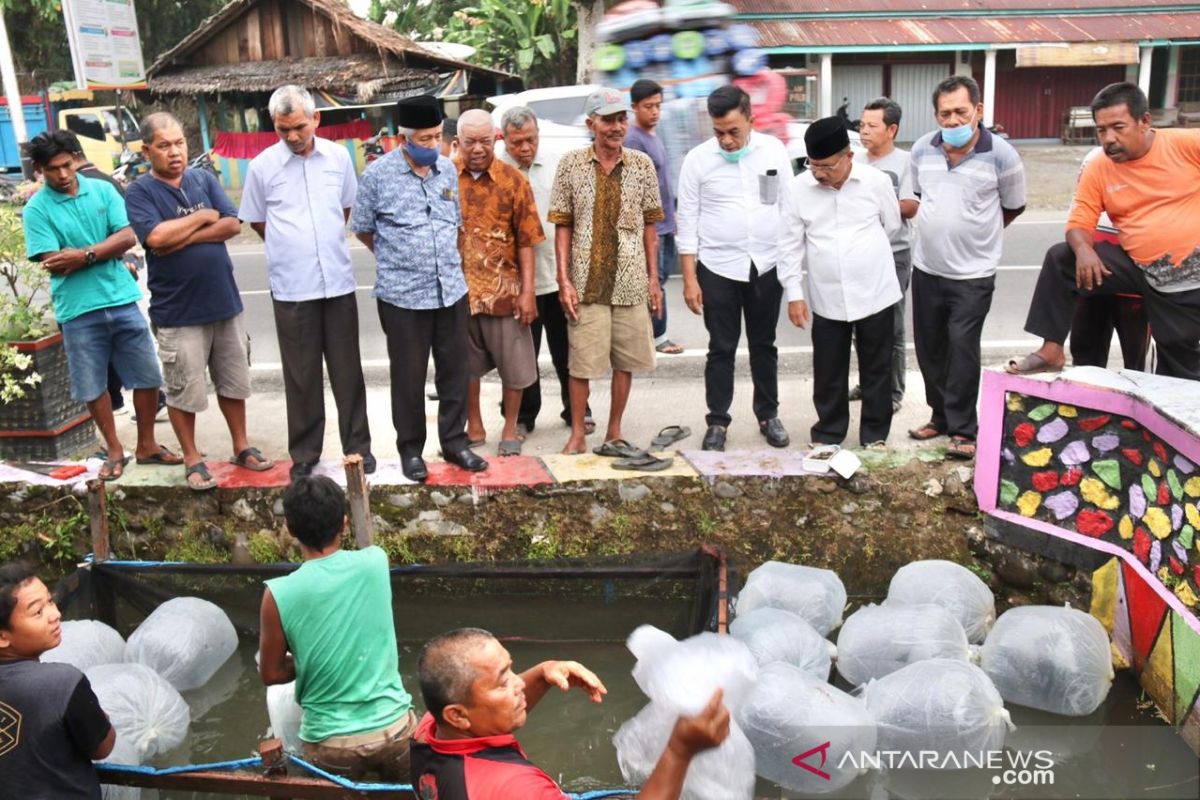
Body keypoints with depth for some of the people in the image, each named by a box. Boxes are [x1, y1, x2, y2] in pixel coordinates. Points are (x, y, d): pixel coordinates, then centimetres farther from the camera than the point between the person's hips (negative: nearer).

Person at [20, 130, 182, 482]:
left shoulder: (103, 190, 4)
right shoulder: (36, 210, -4)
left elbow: (127, 237, -4)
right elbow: (54, 264, -10)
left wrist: (84, 255, -15)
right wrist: (104, 251, -8)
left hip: (122, 300, 2)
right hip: (78, 310, -2)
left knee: (147, 377, 7)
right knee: (93, 386, 8)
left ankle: (147, 445, 24)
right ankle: (114, 450, 25)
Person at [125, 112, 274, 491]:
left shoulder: (204, 179, 6)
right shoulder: (139, 192, -6)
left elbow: (232, 224, -5)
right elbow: (156, 236, -21)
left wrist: (182, 237, -13)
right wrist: (204, 217, -9)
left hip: (224, 301, 4)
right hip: (177, 311, -4)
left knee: (234, 381, 14)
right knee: (184, 390, 5)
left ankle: (241, 447, 29)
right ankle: (192, 459, 20)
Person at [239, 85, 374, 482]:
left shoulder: (338, 156, 2)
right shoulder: (262, 166, -3)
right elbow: (256, 221, 9)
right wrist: (291, 248, 11)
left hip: (338, 281, 2)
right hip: (291, 288, -1)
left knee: (348, 371, 9)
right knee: (301, 376, 6)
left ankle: (358, 446, 20)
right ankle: (304, 454, 16)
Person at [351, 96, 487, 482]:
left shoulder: (448, 169, 6)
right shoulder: (378, 174, -7)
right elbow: (362, 229, 3)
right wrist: (396, 261, 11)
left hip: (451, 290, 4)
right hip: (403, 295, -4)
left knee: (456, 371, 10)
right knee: (408, 377, 6)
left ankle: (455, 442, 25)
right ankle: (411, 450, 20)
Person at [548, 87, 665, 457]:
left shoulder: (642, 164, 4)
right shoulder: (571, 164, -1)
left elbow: (650, 226, 8)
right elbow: (562, 227, 0)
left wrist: (653, 278, 5)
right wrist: (564, 281, -6)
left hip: (631, 283, 2)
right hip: (586, 283, -2)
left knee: (626, 361, 8)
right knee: (581, 362, 2)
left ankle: (614, 435, 22)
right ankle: (577, 435, 17)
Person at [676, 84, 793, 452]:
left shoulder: (774, 150, -1)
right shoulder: (697, 159, -6)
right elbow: (687, 222, -4)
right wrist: (689, 279, -7)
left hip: (767, 266, 2)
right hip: (718, 268, -2)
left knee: (764, 345, 14)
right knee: (721, 349, 5)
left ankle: (768, 416, 27)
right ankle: (717, 422, 16)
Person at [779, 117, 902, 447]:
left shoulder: (877, 181, -7)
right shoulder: (799, 188, -5)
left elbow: (891, 227, 8)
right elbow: (791, 244, 0)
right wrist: (794, 293, -3)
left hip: (875, 294, -1)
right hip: (827, 299, 1)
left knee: (876, 369, 11)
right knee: (828, 372, 10)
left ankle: (875, 434, 26)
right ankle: (828, 434, 27)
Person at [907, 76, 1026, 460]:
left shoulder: (1001, 155, -11)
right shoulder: (922, 150, -1)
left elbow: (1013, 207, 5)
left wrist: (976, 231, 12)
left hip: (973, 274, -5)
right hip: (926, 269, 5)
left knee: (961, 348, -7)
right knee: (929, 347, 12)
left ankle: (963, 429, 6)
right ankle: (941, 416, 29)